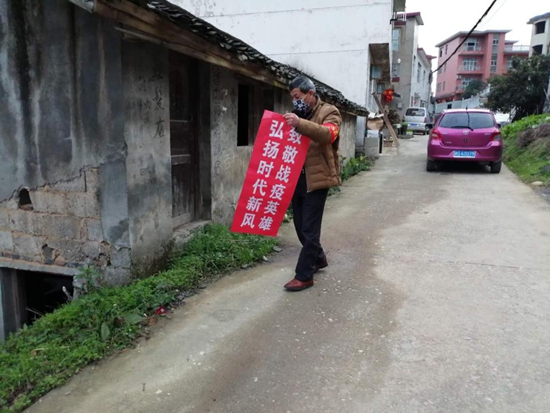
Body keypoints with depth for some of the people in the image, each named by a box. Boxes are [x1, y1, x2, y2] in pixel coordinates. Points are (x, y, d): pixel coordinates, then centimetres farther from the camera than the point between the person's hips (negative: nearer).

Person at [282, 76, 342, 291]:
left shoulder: (329, 112, -4)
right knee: (301, 226, 15)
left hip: (316, 179, -7)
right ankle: (318, 259, 35)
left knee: (309, 229, -4)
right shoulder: (297, 114, 17)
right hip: (296, 179, 8)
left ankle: (304, 276, 4)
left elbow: (328, 135, -26)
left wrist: (300, 124, -37)